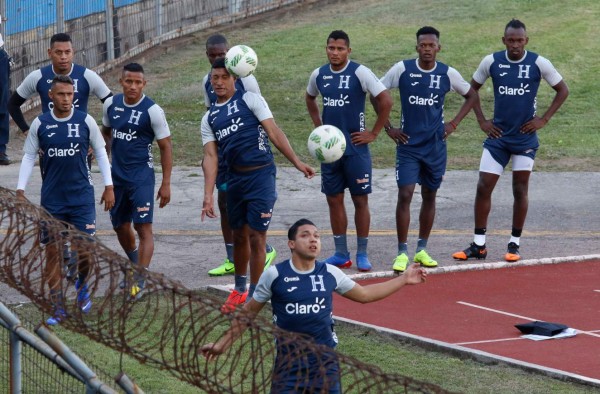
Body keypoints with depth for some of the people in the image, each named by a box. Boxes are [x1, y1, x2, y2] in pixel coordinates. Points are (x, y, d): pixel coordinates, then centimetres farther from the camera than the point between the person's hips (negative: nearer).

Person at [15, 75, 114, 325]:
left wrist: (108, 186, 4)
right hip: (51, 199, 1)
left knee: (85, 249, -4)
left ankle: (82, 285, 29)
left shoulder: (85, 121, -2)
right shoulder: (40, 124, -2)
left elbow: (100, 152, 7)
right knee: (52, 251, 1)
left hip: (82, 197, -1)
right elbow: (29, 156, 6)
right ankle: (58, 309, 9)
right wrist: (20, 190, -1)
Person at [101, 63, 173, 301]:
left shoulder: (152, 111, -12)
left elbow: (165, 147, -8)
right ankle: (134, 265, 41)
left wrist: (166, 184, -10)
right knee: (120, 226, 17)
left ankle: (139, 281, -14)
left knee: (143, 227, -13)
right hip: (117, 175, 6)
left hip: (142, 176, -6)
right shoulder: (111, 104, 3)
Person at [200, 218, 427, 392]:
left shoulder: (329, 273, 1)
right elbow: (249, 312, 5)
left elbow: (364, 294, 15)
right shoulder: (274, 275, -6)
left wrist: (404, 279, 13)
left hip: (325, 358, 2)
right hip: (289, 360, -2)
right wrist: (223, 343, 5)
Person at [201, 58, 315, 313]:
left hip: (261, 175, -5)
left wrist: (297, 162, -8)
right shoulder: (209, 118, 12)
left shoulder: (249, 100, 0)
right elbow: (210, 156, 5)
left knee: (256, 236, -4)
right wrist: (208, 195, -4)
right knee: (239, 235, 15)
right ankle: (239, 290, 33)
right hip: (235, 177, 5)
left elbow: (274, 132, -3)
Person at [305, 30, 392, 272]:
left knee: (360, 199, 0)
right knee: (334, 199, 7)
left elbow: (386, 101, -12)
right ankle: (341, 254, 15)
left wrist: (374, 133, -10)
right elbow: (310, 98, 26)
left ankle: (362, 255, 7)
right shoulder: (319, 75, 5)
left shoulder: (359, 73, -10)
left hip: (356, 147, -5)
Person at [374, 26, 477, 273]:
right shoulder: (402, 69, -7)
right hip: (408, 144, -2)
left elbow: (471, 96, 14)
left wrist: (454, 124, 4)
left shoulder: (448, 74, -2)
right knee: (405, 195, -10)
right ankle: (402, 253, -5)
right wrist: (388, 128, -1)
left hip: (435, 145, 2)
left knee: (429, 196, 9)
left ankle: (422, 250, 20)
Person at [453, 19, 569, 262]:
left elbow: (562, 90, 3)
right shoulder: (491, 62, -3)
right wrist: (481, 120, 3)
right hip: (498, 136, 2)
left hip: (525, 137, -2)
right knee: (483, 187, -2)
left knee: (520, 190, 4)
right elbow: (472, 88, 12)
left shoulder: (539, 64, -8)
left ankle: (514, 244, 13)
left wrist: (543, 119, -4)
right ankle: (478, 245, 6)